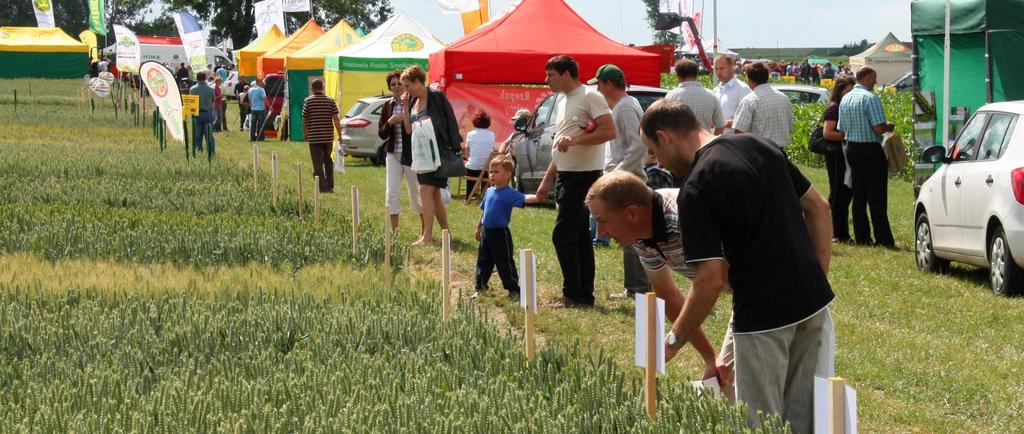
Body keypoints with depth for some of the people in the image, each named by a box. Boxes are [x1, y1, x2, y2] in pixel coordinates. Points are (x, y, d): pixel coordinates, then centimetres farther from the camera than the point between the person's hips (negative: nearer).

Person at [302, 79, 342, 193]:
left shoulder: (308, 101, -4)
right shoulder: (330, 100, 1)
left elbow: (304, 120, 0)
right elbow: (336, 119, -3)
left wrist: (305, 133, 15)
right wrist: (340, 135, 1)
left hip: (314, 137, -3)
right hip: (328, 136, 3)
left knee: (318, 163, 1)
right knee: (328, 160, 19)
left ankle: (322, 188, -4)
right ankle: (330, 186, 18)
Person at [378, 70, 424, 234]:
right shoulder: (387, 106, 7)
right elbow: (381, 134, 7)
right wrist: (390, 122, -11)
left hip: (412, 154, -4)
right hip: (393, 154, 4)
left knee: (416, 192, 3)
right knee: (392, 193, 0)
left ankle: (425, 231, 15)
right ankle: (393, 231, 6)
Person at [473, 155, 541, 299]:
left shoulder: (509, 193, -15)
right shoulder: (489, 191, 8)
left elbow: (524, 199, -30)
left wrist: (538, 197, -49)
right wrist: (478, 227, 25)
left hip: (501, 234, -7)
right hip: (486, 232, 7)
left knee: (505, 263, -1)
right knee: (483, 261, 17)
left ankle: (514, 290, 9)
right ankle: (480, 288, 30)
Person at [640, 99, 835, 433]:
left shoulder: (696, 189, -15)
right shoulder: (760, 146, 7)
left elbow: (711, 280, -17)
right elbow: (818, 208, 13)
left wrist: (674, 341, -6)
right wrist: (818, 277, 15)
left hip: (763, 315, -7)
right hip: (813, 300, 7)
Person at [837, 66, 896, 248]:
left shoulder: (845, 99, 10)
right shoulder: (870, 98, -15)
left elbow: (841, 130, 14)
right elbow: (878, 128, -21)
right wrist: (888, 127, -1)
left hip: (852, 149, 7)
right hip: (870, 150, -7)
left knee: (858, 195, 11)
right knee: (877, 197, -4)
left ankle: (862, 237, 13)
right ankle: (883, 239, -4)